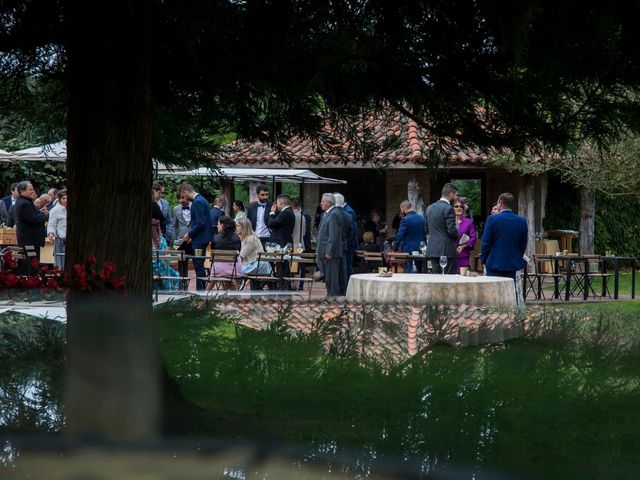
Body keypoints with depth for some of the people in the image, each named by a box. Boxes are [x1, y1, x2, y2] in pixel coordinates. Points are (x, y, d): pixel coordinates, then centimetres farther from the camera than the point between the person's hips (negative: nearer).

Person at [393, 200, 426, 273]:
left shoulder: (405, 220, -13)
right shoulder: (422, 218, 7)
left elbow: (399, 236, -15)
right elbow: (425, 234, 13)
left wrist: (395, 249, -7)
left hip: (408, 250, -6)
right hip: (420, 250, 6)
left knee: (408, 272, -5)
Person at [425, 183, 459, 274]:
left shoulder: (430, 208, 12)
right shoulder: (448, 209, -13)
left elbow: (427, 229, 17)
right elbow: (451, 230, -17)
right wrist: (458, 237, 2)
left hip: (432, 249, 8)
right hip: (447, 250, -8)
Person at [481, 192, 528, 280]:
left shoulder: (492, 219, -9)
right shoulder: (522, 221, 2)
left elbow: (486, 242, -6)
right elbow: (523, 244, 8)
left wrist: (484, 260, 6)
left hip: (494, 265, -4)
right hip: (513, 265, 4)